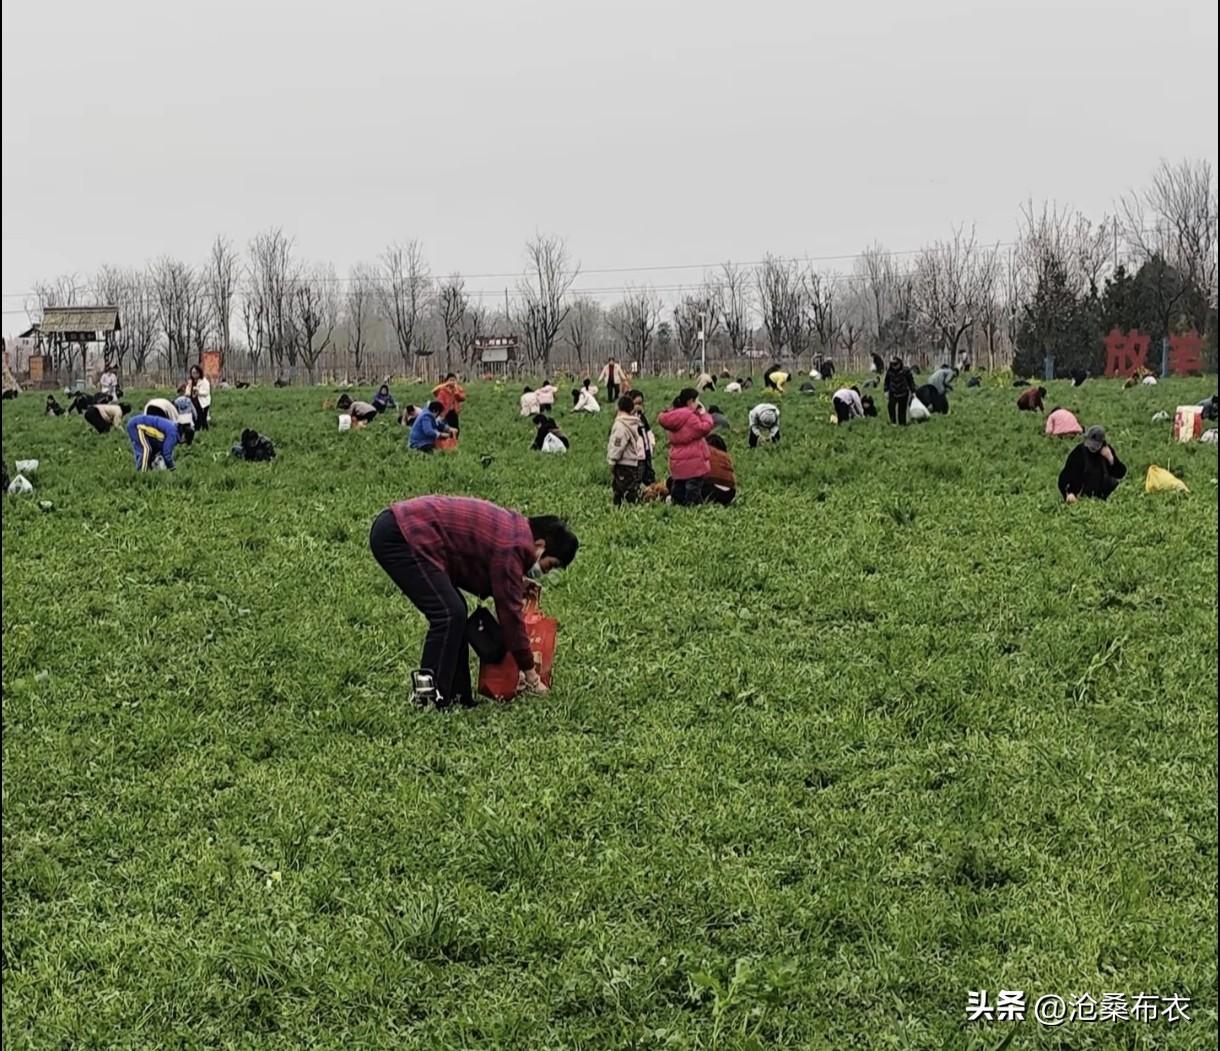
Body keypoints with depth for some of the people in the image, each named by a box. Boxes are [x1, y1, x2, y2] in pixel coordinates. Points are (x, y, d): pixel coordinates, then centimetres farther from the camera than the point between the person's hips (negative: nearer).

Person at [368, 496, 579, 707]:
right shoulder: (511, 547, -15)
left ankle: (456, 694, 14)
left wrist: (516, 586, 11)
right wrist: (530, 674, -2)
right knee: (449, 614, -12)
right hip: (399, 537, -11)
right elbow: (510, 612, -11)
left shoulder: (511, 527, 14)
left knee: (454, 612, 12)